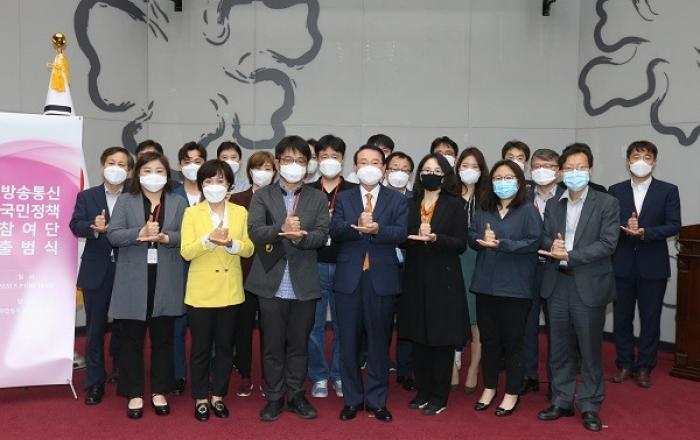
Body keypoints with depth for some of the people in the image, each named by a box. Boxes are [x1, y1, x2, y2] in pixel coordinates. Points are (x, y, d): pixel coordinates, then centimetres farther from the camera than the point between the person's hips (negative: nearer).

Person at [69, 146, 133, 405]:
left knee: (122, 327, 11)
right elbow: (76, 226, -6)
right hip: (96, 272, 1)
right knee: (95, 328, 5)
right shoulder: (86, 196, 7)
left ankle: (122, 376, 29)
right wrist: (95, 228, -25)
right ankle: (95, 382, 15)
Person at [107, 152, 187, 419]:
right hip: (133, 282, -1)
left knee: (163, 339, 10)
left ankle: (159, 391, 23)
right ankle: (134, 394, 18)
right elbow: (113, 235, -6)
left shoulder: (178, 202, 9)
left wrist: (165, 237, -18)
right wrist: (140, 233, -21)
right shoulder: (125, 201, 6)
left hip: (166, 283, 1)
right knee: (132, 340, 5)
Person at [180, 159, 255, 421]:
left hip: (230, 291, 2)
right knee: (201, 348, 7)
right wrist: (209, 239, -25)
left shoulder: (240, 212, 5)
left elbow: (249, 249, 0)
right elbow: (186, 252, -10)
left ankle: (218, 396, 25)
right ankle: (201, 398, 20)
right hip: (201, 291, -2)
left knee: (225, 346, 11)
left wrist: (231, 243, -19)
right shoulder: (192, 213, -1)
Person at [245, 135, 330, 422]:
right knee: (273, 344, 8)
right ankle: (274, 398, 22)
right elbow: (254, 231, -10)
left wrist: (300, 236, -25)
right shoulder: (262, 196, 4)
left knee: (299, 344, 11)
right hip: (272, 283, -1)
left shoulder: (318, 198, 8)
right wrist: (281, 230, -28)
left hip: (304, 284, 1)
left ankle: (296, 396, 25)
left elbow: (322, 234, -5)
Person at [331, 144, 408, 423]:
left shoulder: (397, 200, 6)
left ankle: (377, 400, 21)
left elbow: (402, 233, -10)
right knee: (348, 343, 7)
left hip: (382, 279, -1)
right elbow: (335, 231, -7)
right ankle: (352, 399, 22)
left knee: (379, 342, 7)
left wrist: (377, 229, -27)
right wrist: (357, 226, -25)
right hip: (349, 279, 1)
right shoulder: (343, 199, 8)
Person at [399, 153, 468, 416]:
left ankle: (439, 396, 13)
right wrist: (416, 237, -13)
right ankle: (423, 391, 22)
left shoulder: (454, 204, 0)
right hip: (415, 278, 3)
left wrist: (434, 237, -20)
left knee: (442, 338, 2)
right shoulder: (411, 204, 10)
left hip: (443, 279, -3)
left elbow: (461, 244, -6)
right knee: (418, 337, 8)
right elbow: (402, 239, 7)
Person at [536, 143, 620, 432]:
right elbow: (545, 238, 6)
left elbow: (607, 243, -13)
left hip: (589, 287, -4)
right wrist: (553, 247, -17)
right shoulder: (552, 205, 11)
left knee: (590, 351, 6)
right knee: (559, 350, 12)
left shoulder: (607, 203, -3)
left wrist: (569, 255, -20)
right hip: (557, 286, 4)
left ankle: (590, 407, 19)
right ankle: (562, 402, 25)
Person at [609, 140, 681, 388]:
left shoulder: (668, 191, 0)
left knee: (650, 319, 7)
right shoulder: (615, 191, 5)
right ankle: (625, 365, 23)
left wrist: (644, 232, -20)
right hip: (622, 265, 2)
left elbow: (674, 226, -8)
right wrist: (626, 227, -20)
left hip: (653, 266, -1)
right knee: (622, 318, 9)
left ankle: (644, 368, 20)